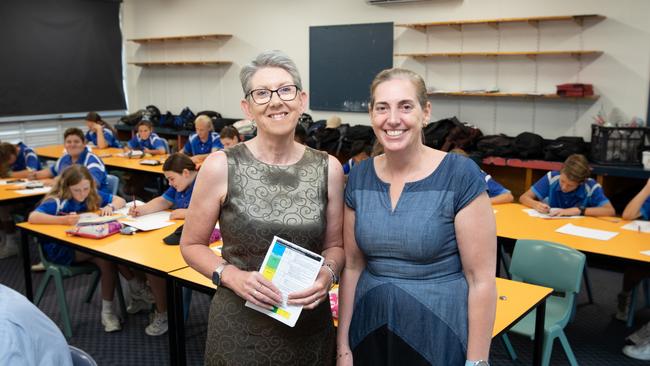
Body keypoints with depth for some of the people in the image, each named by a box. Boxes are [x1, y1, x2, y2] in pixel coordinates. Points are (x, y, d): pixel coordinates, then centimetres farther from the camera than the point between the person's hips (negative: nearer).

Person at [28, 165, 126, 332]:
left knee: (107, 258, -28)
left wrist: (110, 207, -13)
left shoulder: (94, 195, 1)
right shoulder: (57, 201, -15)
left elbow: (120, 200, 10)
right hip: (60, 249, -5)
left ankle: (108, 311, -17)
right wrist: (63, 220, -42)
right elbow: (32, 217, -30)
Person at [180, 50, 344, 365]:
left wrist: (328, 273, -13)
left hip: (311, 326, 2)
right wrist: (233, 277, -17)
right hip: (240, 327, -2)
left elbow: (334, 244, 7)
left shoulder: (328, 168, -4)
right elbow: (192, 245, -1)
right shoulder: (221, 166, -10)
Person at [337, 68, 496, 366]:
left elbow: (482, 278, -11)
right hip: (369, 334, 4)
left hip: (439, 339, -3)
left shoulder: (460, 175, -14)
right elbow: (352, 266, 5)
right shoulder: (359, 177, -2)